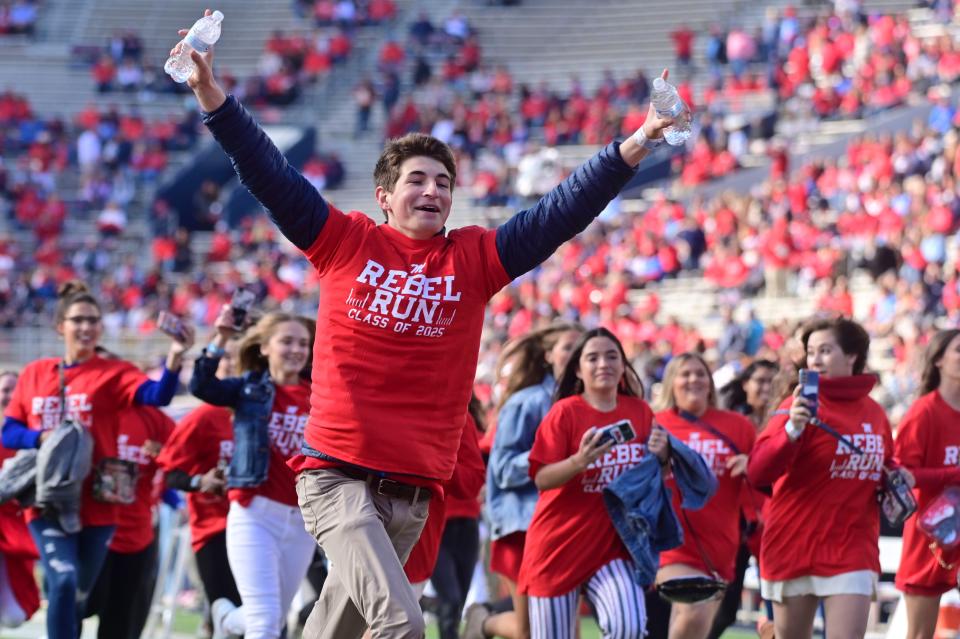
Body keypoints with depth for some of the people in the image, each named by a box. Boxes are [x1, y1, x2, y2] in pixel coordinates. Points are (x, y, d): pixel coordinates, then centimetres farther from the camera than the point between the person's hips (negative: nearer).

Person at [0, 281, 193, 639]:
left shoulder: (114, 374, 1)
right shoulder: (34, 374, 9)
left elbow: (157, 395, -18)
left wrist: (175, 356, -37)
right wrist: (43, 437, -11)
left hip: (95, 505, 0)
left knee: (77, 597, 11)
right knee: (64, 581, -21)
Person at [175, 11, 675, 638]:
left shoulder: (474, 258, 10)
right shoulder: (346, 242, 4)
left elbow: (562, 214, 4)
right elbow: (270, 176, 1)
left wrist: (631, 150, -7)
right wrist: (214, 99, -8)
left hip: (413, 491, 4)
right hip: (337, 475, -4)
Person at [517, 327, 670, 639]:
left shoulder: (640, 412, 4)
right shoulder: (565, 412, -8)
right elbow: (542, 479, -13)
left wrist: (660, 456, -9)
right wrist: (580, 461, -30)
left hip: (613, 543, 2)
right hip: (559, 544, -2)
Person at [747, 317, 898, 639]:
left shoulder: (874, 413, 8)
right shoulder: (800, 406, -8)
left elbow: (884, 467, 28)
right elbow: (757, 473, -20)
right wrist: (792, 429, -35)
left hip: (853, 550, 2)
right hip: (794, 547, -2)